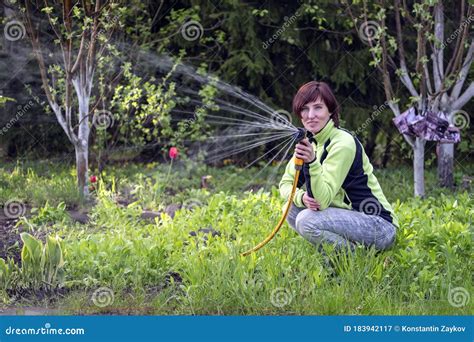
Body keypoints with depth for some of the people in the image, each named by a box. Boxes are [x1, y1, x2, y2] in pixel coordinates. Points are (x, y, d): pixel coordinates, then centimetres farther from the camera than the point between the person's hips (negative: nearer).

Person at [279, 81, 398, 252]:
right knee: (292, 210, -2)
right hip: (348, 216, 9)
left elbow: (323, 200, -24)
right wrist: (301, 197, -16)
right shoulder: (309, 141, 6)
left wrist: (312, 162, -38)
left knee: (307, 220, -25)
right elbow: (285, 184, 5)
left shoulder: (343, 143, -19)